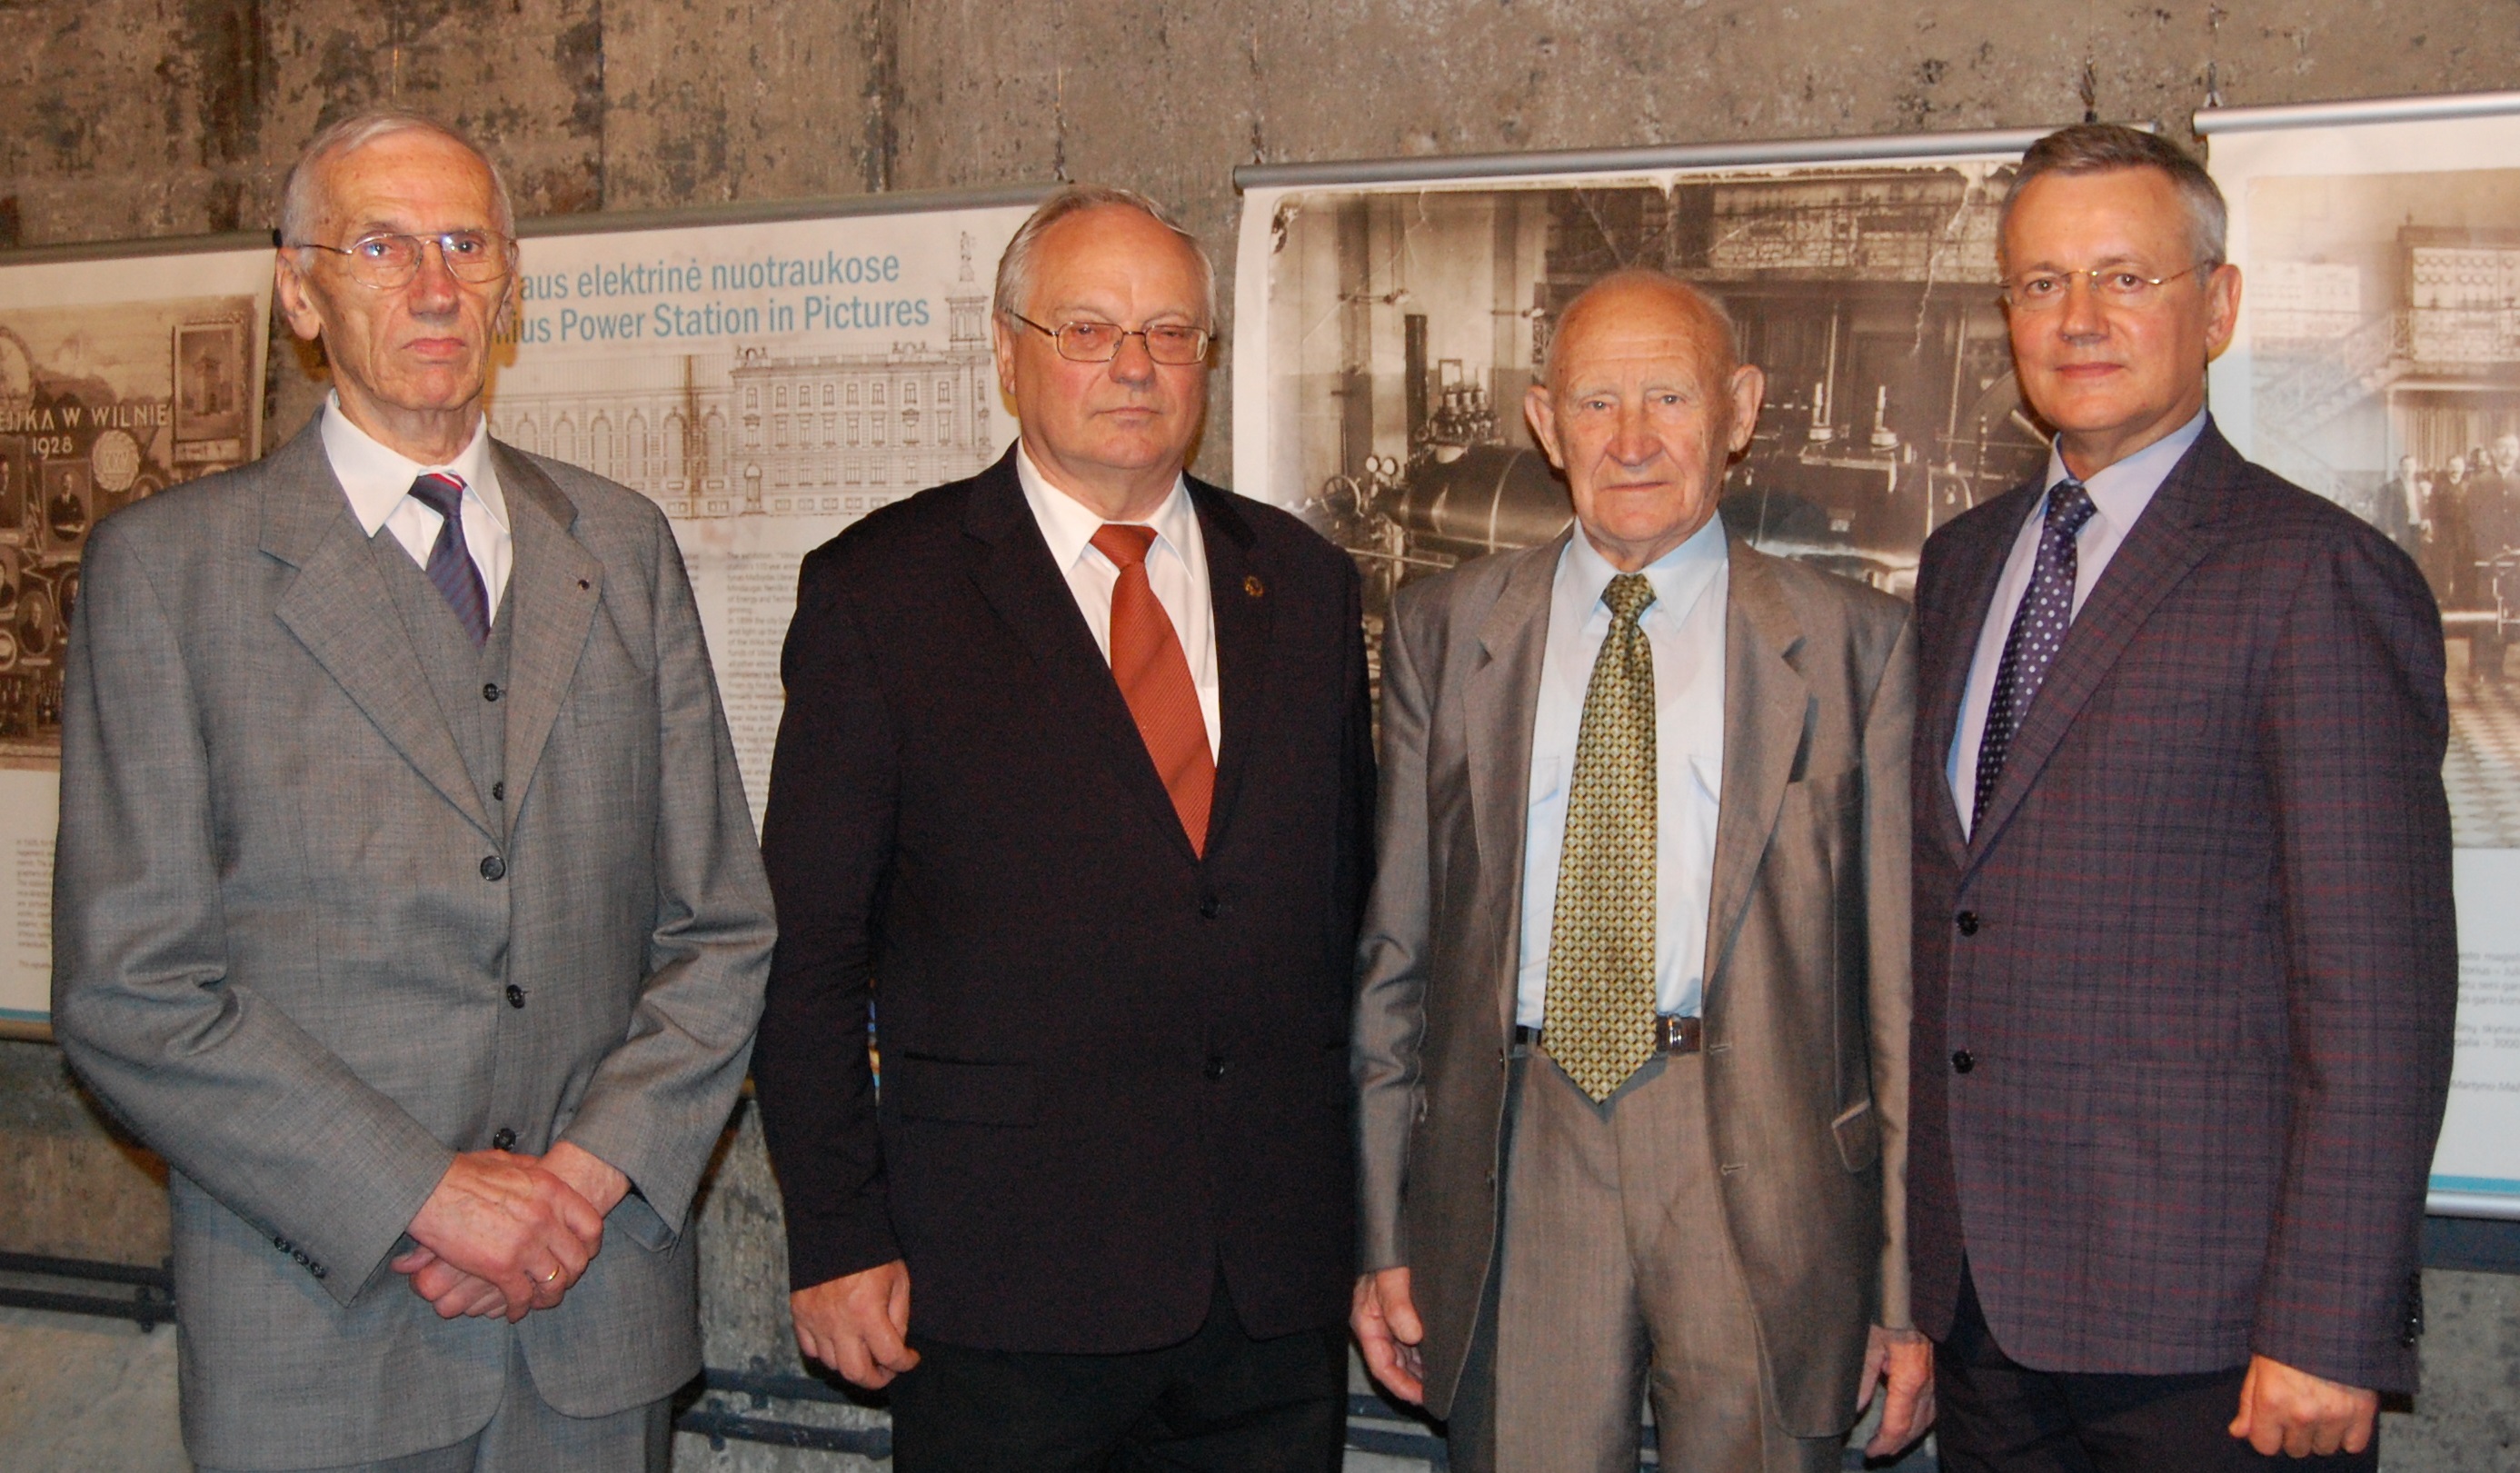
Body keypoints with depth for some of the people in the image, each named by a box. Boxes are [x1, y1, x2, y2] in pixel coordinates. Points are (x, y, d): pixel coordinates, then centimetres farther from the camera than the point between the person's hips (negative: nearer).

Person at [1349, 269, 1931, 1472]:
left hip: (1762, 1175, -1)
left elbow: (1902, 972, 2)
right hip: (1515, 1162, 1)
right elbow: (1394, 952, 8)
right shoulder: (1441, 632, 8)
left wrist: (1908, 1281, -1)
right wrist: (1384, 1237, 5)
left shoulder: (1853, 644, 3)